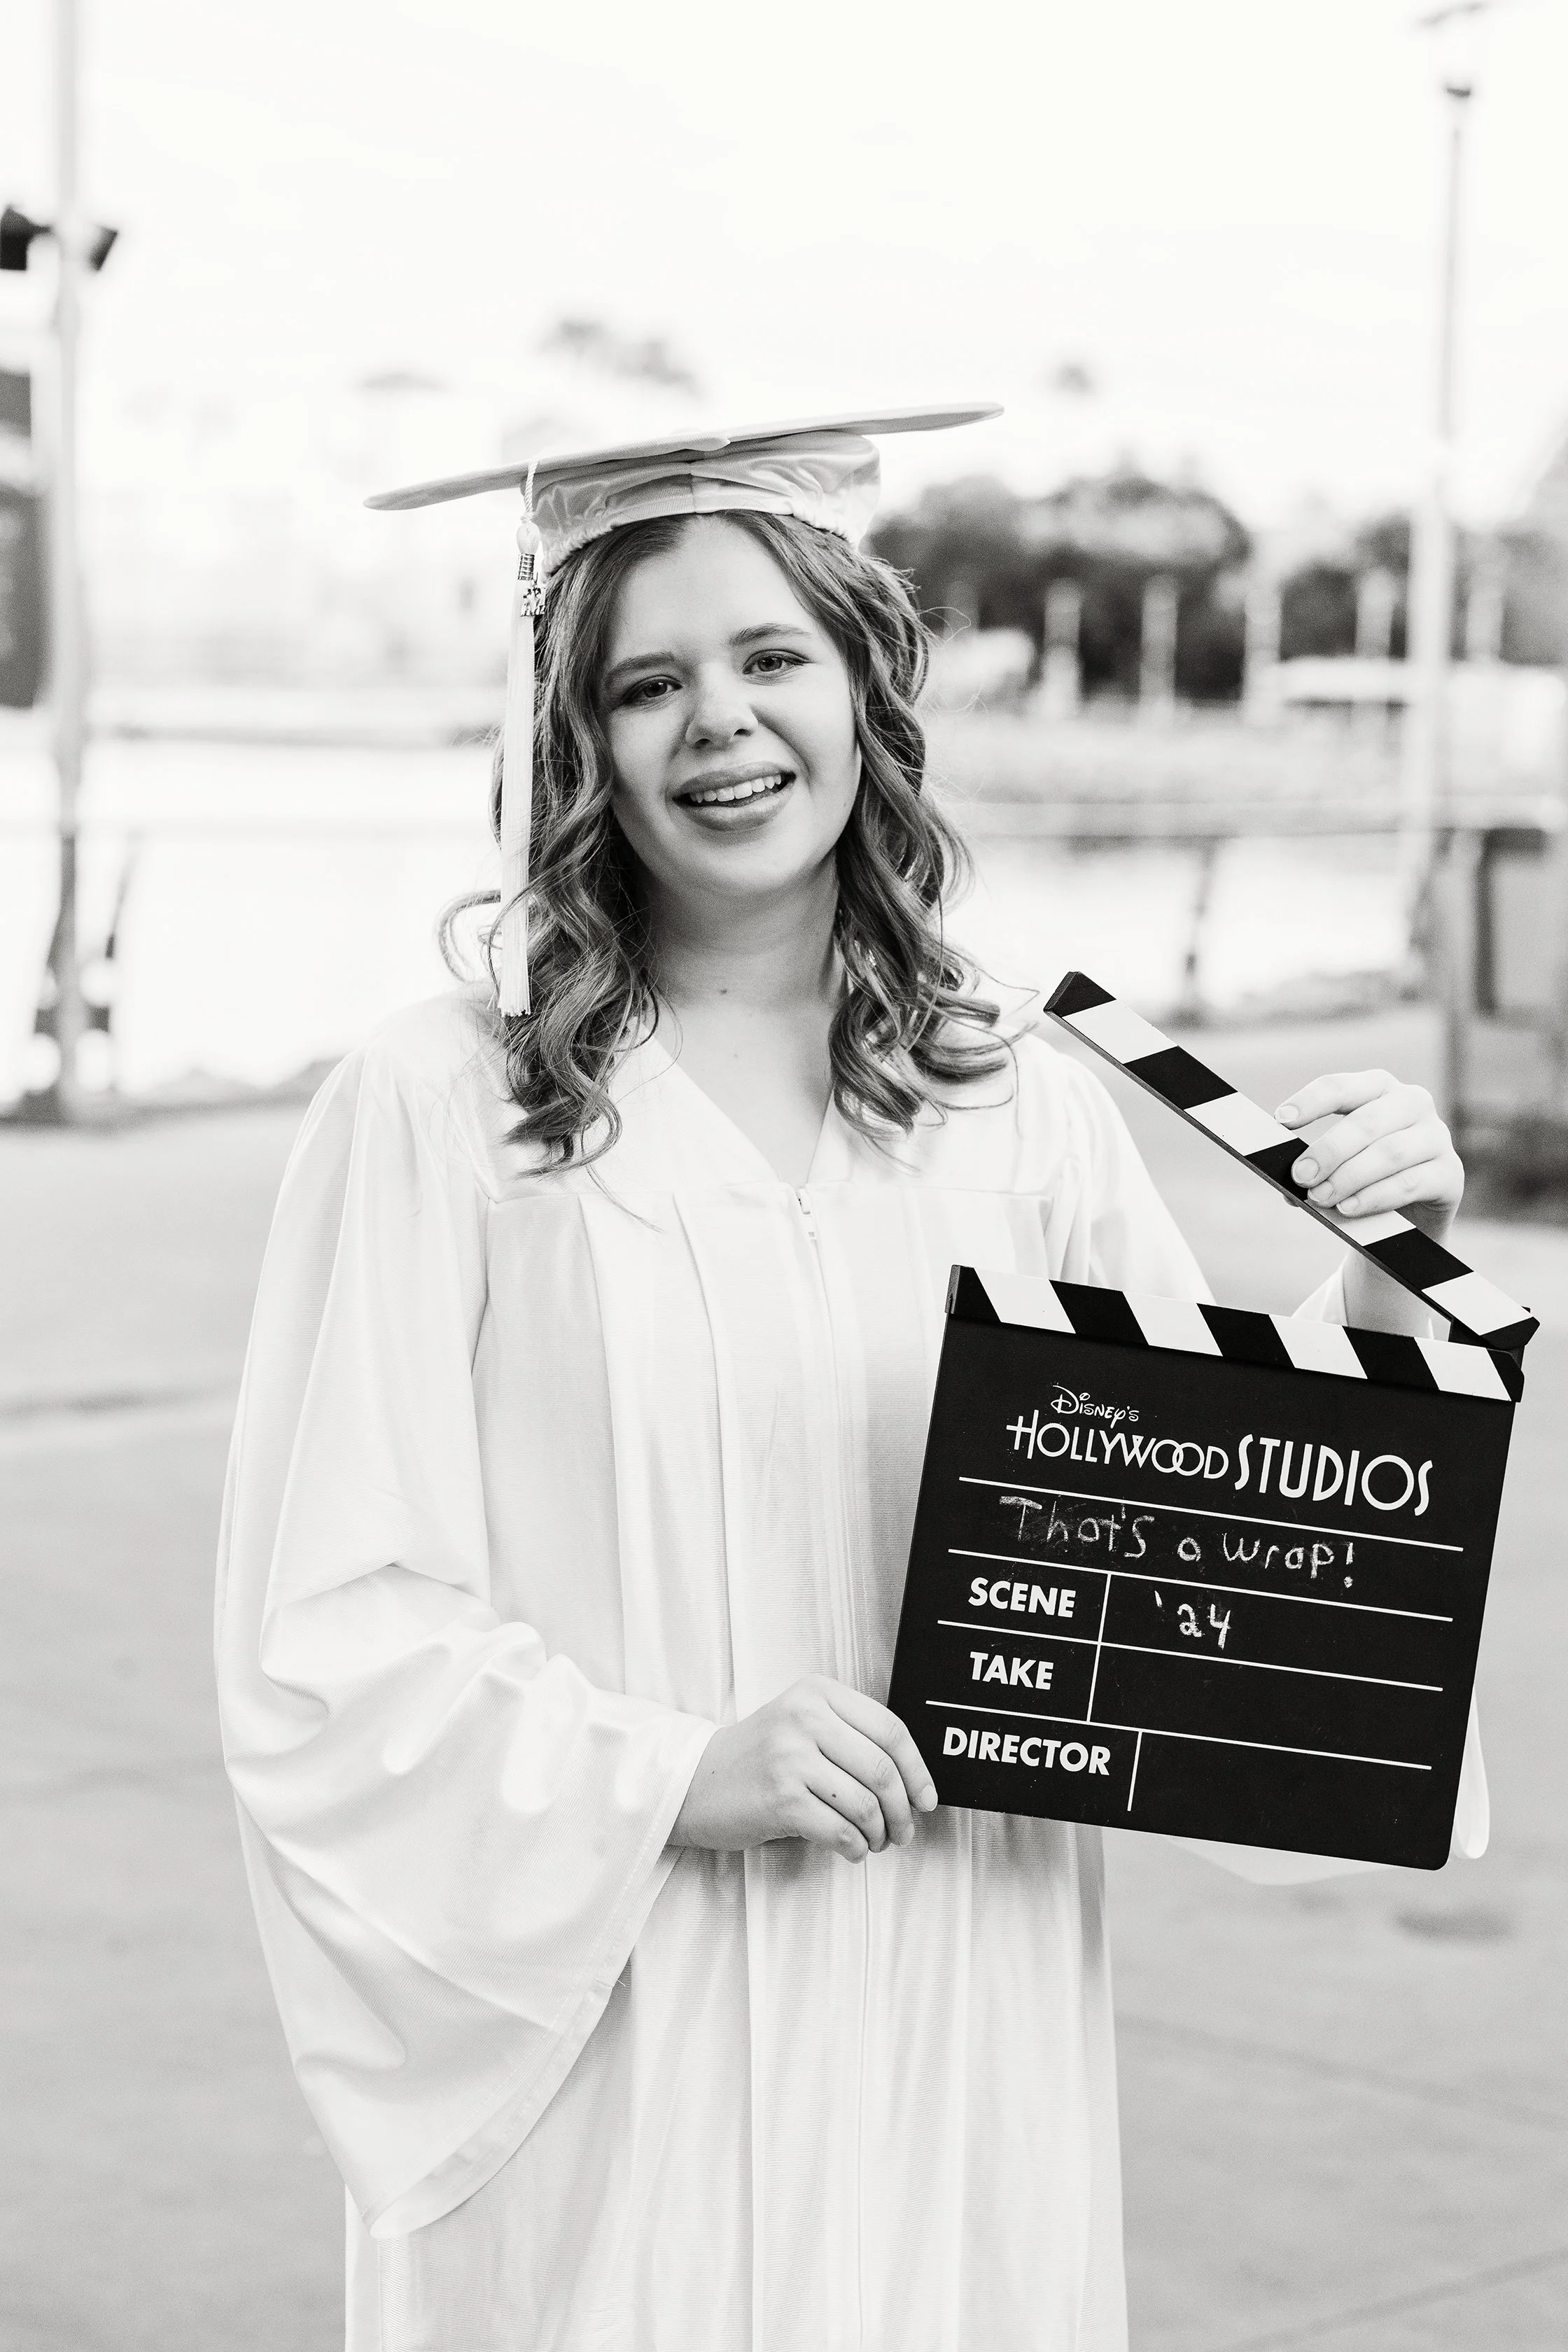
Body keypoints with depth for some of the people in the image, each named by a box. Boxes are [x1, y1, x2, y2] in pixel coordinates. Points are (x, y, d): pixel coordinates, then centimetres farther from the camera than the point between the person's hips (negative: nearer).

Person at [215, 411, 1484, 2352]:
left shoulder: (1021, 1112, 2)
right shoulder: (437, 1110, -8)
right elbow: (327, 1643, -8)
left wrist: (1381, 1293, -13)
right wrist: (671, 1772, -18)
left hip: (955, 2048, 3)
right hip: (598, 2063, -3)